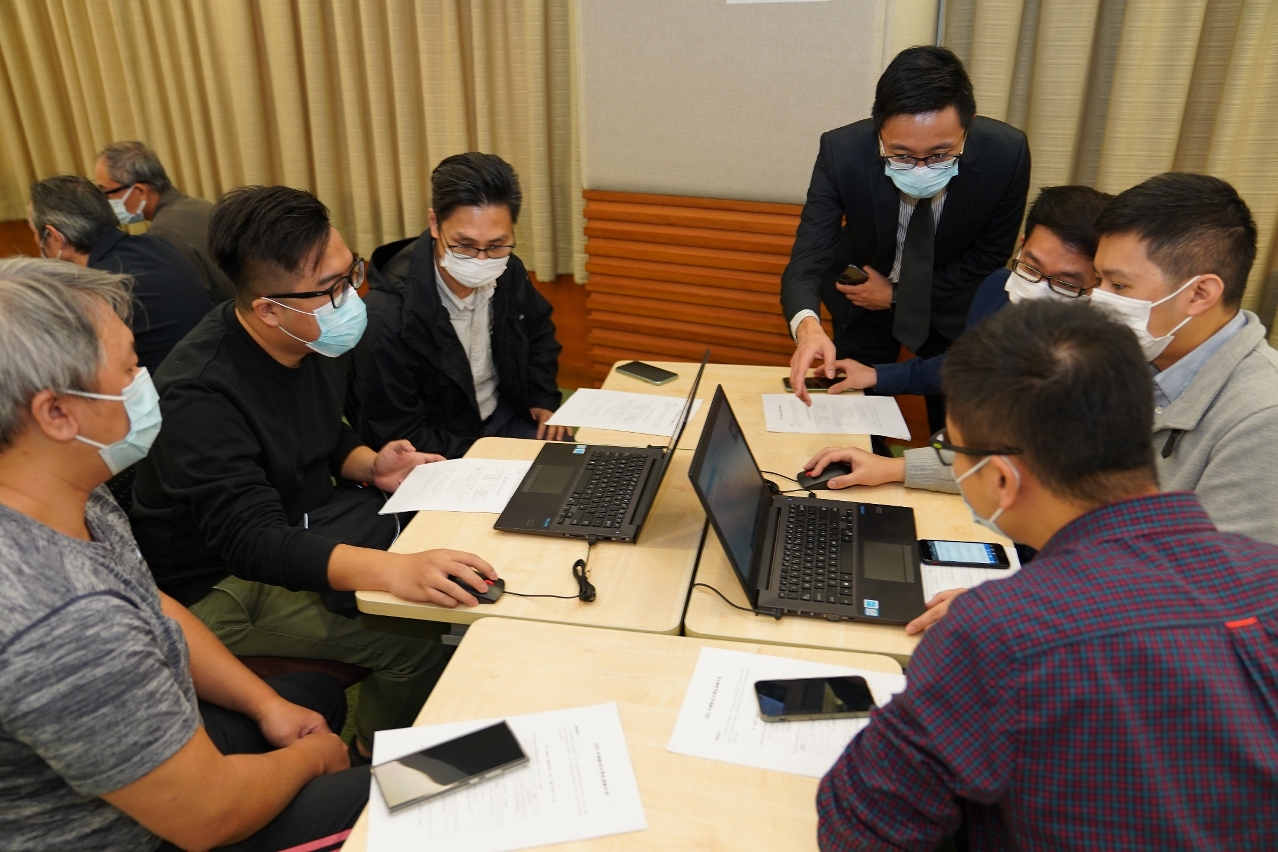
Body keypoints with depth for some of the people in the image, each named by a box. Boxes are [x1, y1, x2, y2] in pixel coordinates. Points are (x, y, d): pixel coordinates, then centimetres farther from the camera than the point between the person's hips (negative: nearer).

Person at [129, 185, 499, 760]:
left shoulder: (318, 339, -4)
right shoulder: (199, 397, -30)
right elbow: (252, 542, -38)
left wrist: (370, 464, -9)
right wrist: (393, 570, -52)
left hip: (306, 521, 8)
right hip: (223, 580, -8)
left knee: (456, 549, -2)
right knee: (410, 636, -23)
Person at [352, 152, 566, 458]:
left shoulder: (507, 273, -8)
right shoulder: (388, 317, -28)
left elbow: (538, 333, 15)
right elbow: (396, 437, -21)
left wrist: (544, 400, 3)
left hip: (505, 416, 7)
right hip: (445, 457, -7)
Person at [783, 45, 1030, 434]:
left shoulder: (1007, 153, -28)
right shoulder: (842, 153, -30)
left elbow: (987, 259, -14)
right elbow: (807, 261, -33)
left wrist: (896, 294, -17)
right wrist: (808, 325, -53)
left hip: (954, 301, 1)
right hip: (863, 297, 0)